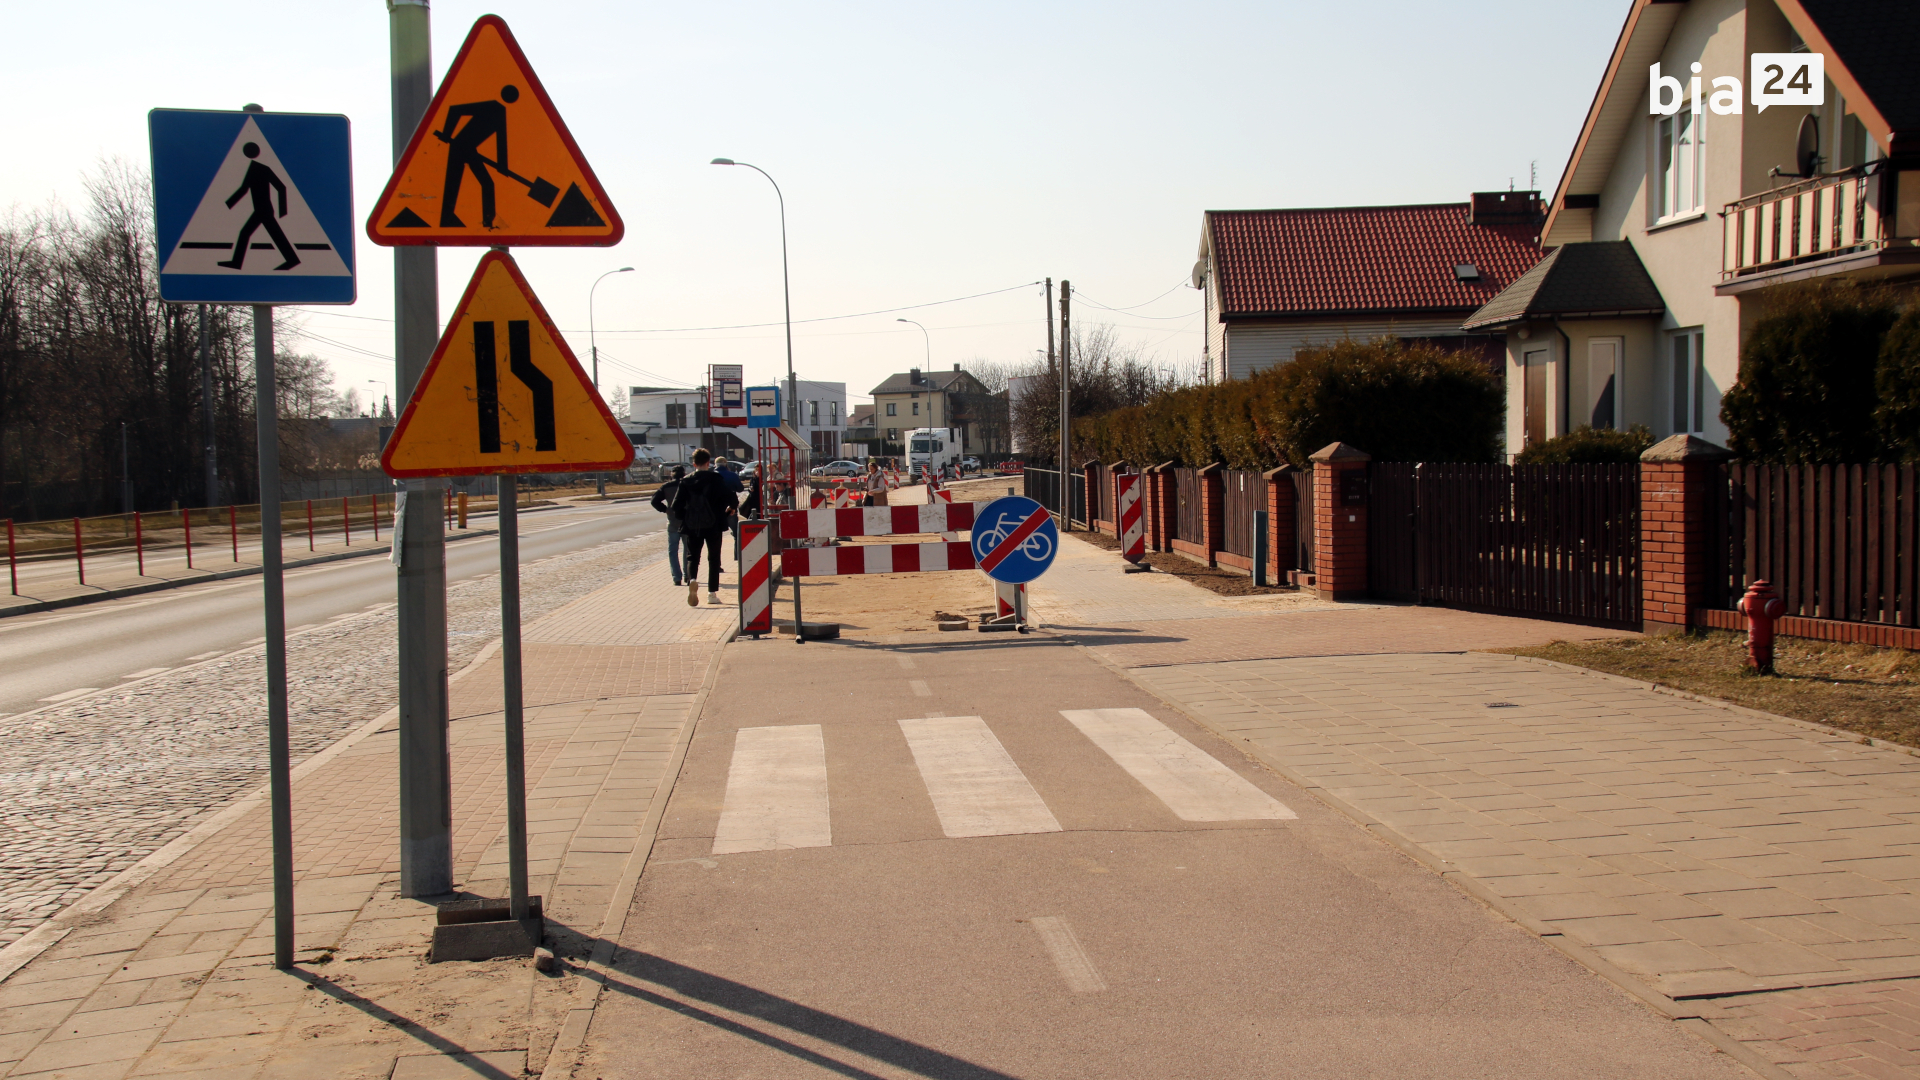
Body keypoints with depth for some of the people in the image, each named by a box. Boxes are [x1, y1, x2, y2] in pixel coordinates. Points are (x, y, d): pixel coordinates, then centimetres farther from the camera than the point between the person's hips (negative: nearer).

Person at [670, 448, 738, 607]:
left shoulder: (686, 481, 0)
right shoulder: (715, 478, -6)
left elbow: (677, 506, -3)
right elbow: (730, 498, -11)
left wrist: (685, 518, 13)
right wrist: (732, 508, 11)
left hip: (692, 526, 1)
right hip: (713, 525, -1)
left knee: (692, 556, 10)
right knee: (713, 558, 10)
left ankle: (692, 580, -21)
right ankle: (712, 593, 8)